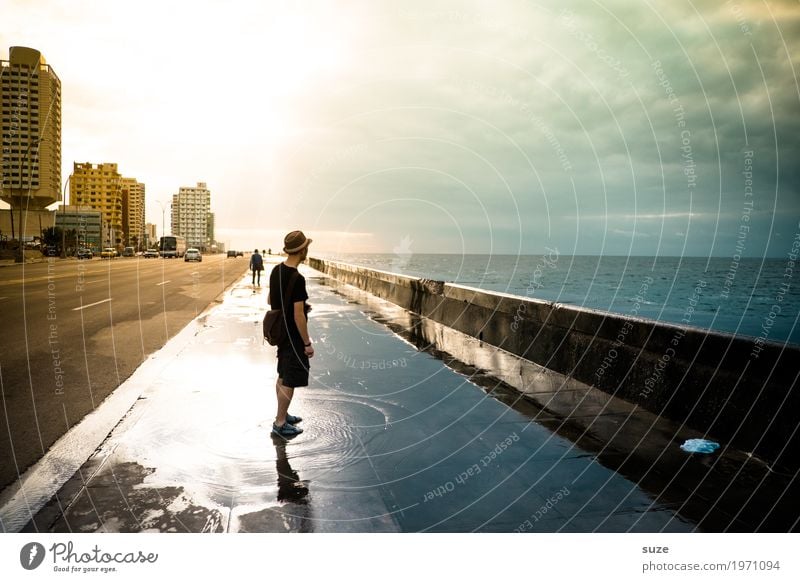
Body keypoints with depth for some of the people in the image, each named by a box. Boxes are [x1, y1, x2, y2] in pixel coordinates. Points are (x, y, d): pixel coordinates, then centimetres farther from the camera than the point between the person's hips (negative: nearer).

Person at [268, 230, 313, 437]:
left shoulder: (276, 270, 2)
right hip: (293, 337, -9)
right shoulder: (297, 279, -25)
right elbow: (298, 316, -23)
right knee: (290, 381, 3)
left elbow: (269, 300, 14)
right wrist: (307, 343, -15)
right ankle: (280, 423, 13)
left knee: (282, 376, 21)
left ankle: (283, 414, 35)